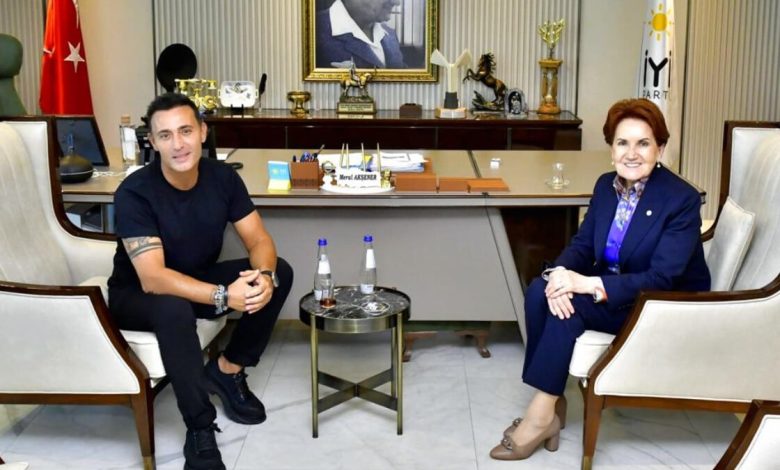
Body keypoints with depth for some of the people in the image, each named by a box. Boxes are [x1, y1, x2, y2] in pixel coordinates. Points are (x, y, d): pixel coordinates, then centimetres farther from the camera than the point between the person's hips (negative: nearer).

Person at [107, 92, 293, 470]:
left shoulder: (222, 177, -12)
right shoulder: (134, 193, -27)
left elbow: (259, 241, -11)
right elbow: (153, 278, -35)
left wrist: (264, 275, -35)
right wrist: (223, 296, -46)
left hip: (198, 280, 5)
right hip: (136, 295, -5)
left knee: (279, 273, -15)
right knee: (174, 308, -40)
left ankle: (226, 370, -1)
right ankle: (199, 431, -25)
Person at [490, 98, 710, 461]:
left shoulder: (682, 199, -21)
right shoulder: (606, 185, -1)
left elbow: (662, 279, -26)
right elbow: (582, 244, 1)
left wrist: (591, 285, -33)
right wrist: (560, 273, -22)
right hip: (612, 286, 6)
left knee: (573, 304, -28)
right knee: (540, 292, -20)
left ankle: (541, 415, -18)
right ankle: (550, 402, -12)